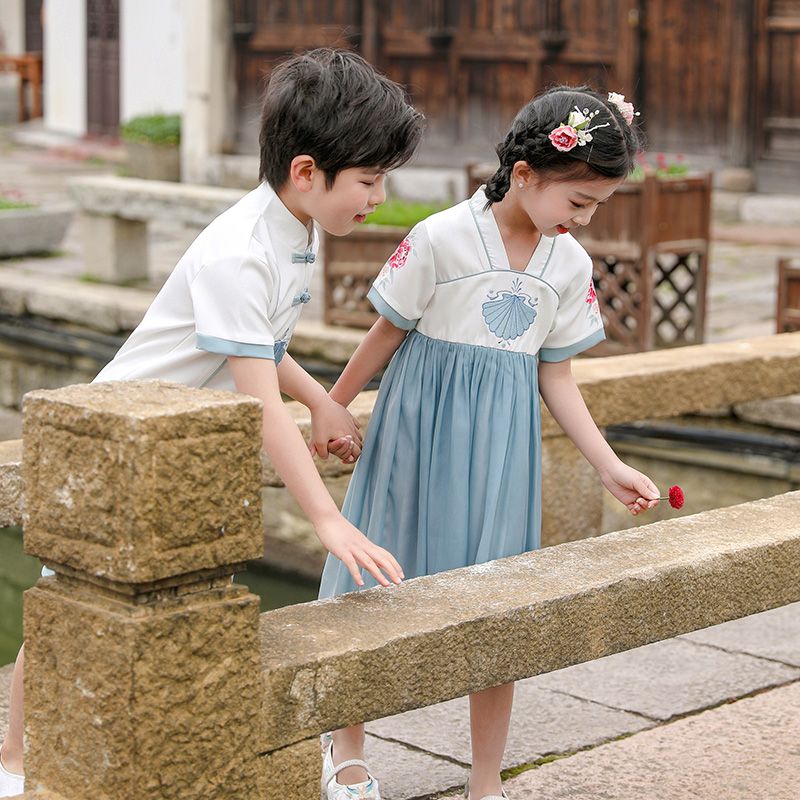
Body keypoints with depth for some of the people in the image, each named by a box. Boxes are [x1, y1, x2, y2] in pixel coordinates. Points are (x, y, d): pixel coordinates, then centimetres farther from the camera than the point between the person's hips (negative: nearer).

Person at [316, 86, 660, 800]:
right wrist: (333, 411, 6)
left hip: (503, 443, 4)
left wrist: (610, 466, -1)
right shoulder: (442, 238, -15)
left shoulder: (571, 265, 0)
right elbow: (389, 333, -4)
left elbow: (555, 373, 6)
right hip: (423, 428, -3)